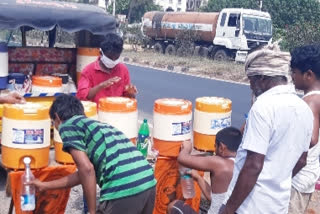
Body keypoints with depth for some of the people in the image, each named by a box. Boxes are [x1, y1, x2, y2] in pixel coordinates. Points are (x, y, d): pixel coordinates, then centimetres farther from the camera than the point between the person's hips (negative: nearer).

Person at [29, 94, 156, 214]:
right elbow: (84, 174, 36)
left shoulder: (67, 126, 5)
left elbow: (86, 169, -9)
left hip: (123, 190, -9)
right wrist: (45, 186, 47)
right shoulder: (95, 125, 29)